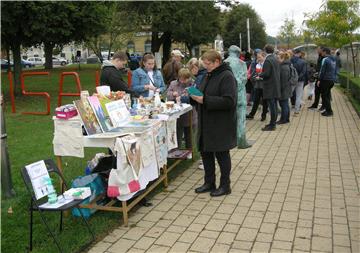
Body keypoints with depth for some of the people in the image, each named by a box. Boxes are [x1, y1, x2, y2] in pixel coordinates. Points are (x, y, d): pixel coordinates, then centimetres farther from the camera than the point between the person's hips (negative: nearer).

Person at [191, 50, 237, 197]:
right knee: (205, 152, 13)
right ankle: (209, 183, 28)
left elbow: (229, 101, -24)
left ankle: (225, 186, 19)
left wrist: (204, 100, -26)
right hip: (207, 124, 9)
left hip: (221, 125, -8)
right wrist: (195, 96, 0)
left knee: (221, 154, 3)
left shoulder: (227, 76, -14)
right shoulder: (209, 76, 13)